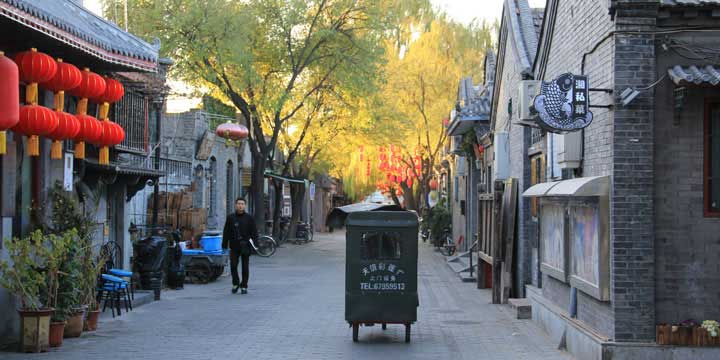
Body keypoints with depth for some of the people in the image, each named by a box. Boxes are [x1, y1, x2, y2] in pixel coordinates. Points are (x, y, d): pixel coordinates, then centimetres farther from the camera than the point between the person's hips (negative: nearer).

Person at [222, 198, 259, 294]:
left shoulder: (249, 218, 3)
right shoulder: (230, 218, 6)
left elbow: (254, 232, 2)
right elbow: (226, 232, 7)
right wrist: (224, 246, 2)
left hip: (245, 246, -1)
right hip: (234, 246, 1)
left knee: (245, 267, 3)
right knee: (233, 266, -2)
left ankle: (244, 286, 12)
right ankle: (235, 284, 17)